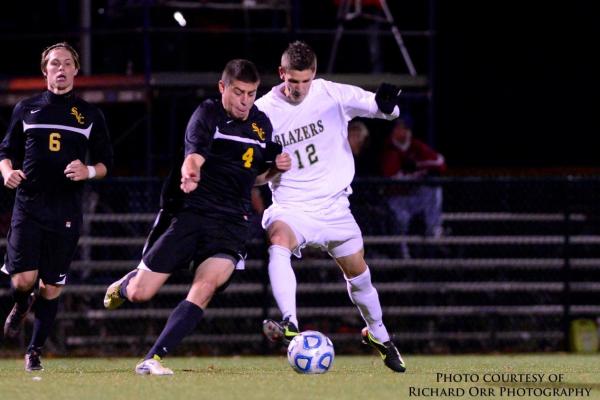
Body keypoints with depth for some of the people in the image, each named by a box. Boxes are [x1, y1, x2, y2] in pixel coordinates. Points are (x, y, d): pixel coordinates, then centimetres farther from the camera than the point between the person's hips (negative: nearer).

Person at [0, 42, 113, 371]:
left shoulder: (89, 115, 9)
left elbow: (105, 162, 12)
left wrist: (88, 172, -10)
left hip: (66, 212, 0)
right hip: (28, 205, 0)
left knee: (51, 288, 0)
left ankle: (35, 351, 15)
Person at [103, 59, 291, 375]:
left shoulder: (262, 125, 11)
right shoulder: (207, 115, -7)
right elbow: (194, 156, -26)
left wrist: (275, 168, 4)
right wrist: (189, 175, -49)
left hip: (231, 222, 3)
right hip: (188, 214, -3)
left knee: (206, 286, -25)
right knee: (139, 294, -4)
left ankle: (152, 359, -23)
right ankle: (125, 285, 37)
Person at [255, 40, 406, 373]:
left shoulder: (332, 95, -7)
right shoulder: (263, 111, -8)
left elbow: (387, 110, -6)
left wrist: (386, 104, -29)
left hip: (334, 205, 2)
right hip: (290, 206, -2)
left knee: (358, 274, 12)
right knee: (278, 239, -35)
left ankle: (378, 334, 39)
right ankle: (290, 325, -48)